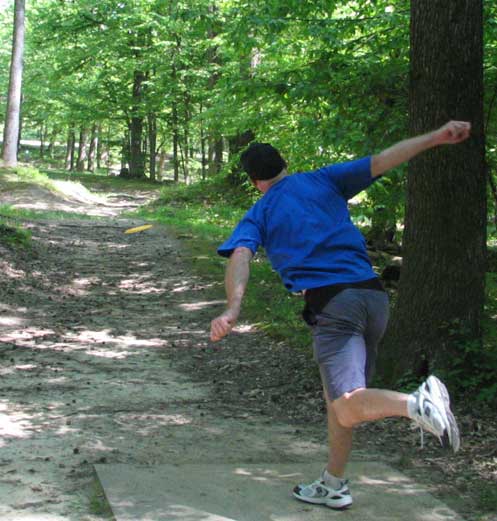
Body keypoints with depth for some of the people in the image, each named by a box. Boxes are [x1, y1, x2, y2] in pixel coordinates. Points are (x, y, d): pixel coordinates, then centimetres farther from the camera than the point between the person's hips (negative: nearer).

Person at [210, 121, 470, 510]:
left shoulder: (257, 216, 11)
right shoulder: (323, 181, 18)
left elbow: (240, 258, -7)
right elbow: (380, 162, 8)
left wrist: (233, 309, -22)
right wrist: (436, 138, 6)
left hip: (332, 303, -5)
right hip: (374, 296, 5)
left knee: (348, 410, -13)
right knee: (339, 397, 19)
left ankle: (418, 404, -39)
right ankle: (333, 486, 27)